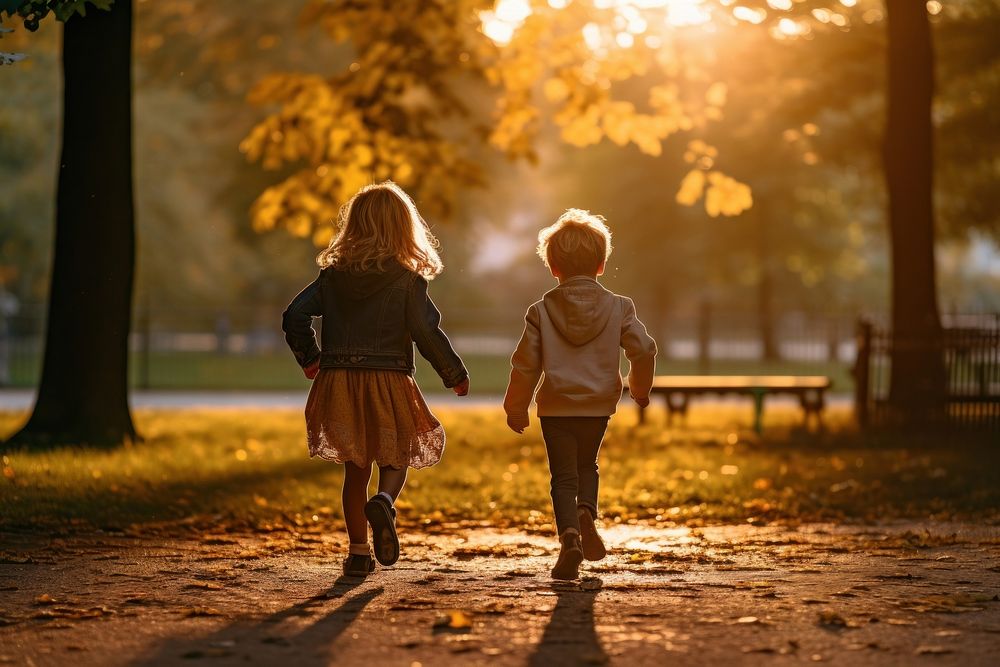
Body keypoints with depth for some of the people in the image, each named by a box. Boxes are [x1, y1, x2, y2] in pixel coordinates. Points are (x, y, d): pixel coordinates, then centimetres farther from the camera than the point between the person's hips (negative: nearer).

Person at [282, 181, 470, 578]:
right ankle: (384, 501, -20)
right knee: (395, 460, 13)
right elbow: (427, 333, -9)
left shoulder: (333, 275, 4)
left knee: (355, 468, 13)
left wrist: (308, 359, 19)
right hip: (388, 382, -3)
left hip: (338, 379, 3)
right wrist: (455, 376, 5)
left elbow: (295, 315, 3)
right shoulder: (408, 280, -6)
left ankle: (358, 551, 11)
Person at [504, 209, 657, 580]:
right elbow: (643, 350, -4)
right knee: (587, 465, 23)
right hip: (599, 406, 1)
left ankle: (569, 534, -17)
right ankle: (586, 512, -4)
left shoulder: (541, 311, -2)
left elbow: (525, 364, -1)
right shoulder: (618, 308, -1)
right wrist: (640, 388, 15)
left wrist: (516, 407, 11)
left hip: (556, 407, -1)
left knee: (563, 476, 5)